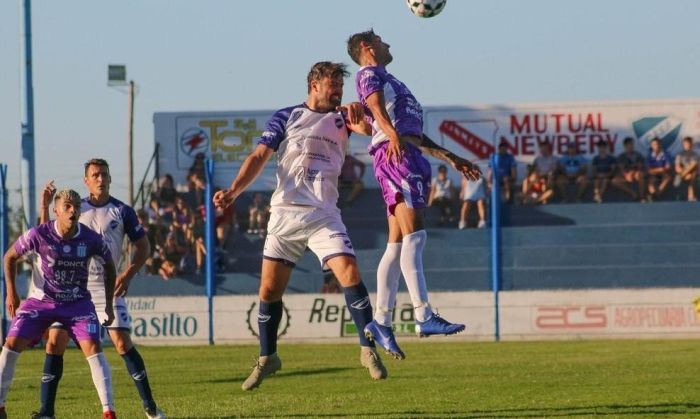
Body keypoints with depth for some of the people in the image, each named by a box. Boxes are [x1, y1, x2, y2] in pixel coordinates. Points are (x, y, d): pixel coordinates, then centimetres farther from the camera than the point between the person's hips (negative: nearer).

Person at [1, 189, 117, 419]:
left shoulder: (91, 239, -14)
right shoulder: (39, 234, -18)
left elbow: (109, 266, 6)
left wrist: (108, 305, 5)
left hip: (77, 303, 0)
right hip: (40, 300, 0)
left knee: (93, 347, -18)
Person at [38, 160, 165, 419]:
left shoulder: (122, 212, 2)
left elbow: (143, 247, 5)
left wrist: (128, 275, -10)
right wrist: (45, 207, -3)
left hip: (108, 288, -2)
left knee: (123, 343, -11)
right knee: (55, 343, -5)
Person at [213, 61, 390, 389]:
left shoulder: (340, 119, 12)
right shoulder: (287, 117, 8)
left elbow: (366, 129, -9)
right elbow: (259, 156, 5)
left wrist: (359, 116, -34)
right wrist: (233, 191, -9)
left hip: (324, 215, 0)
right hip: (285, 212, 0)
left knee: (350, 275, -17)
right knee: (269, 290, 1)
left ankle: (368, 350, -7)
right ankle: (267, 358, 19)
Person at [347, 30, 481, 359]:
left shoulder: (390, 81, 34)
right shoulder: (369, 73, 5)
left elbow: (417, 135, 35)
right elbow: (376, 106, -17)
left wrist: (452, 160, 34)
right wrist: (391, 133, -36)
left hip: (410, 156, 10)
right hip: (394, 155, -10)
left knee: (397, 245, 5)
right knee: (414, 235, -19)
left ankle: (381, 322, 4)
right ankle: (424, 316, -29)